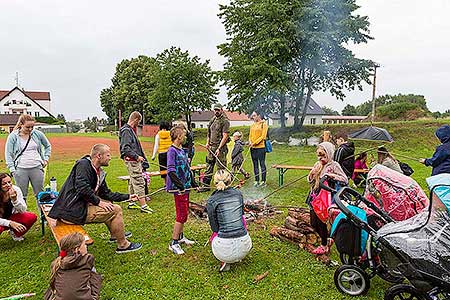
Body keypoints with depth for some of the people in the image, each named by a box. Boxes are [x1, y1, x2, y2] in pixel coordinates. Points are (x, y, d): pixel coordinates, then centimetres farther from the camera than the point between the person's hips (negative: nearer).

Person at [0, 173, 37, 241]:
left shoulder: (16, 189, -17)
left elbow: (23, 210, -16)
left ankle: (15, 233, 5)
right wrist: (10, 223, -34)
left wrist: (15, 200, -32)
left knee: (32, 217, -22)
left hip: (12, 217, 4)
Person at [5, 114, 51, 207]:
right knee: (22, 196, 5)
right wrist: (12, 169, -8)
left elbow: (48, 146, 18)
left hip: (37, 168, 2)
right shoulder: (13, 136, -2)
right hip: (20, 169, -2)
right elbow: (8, 154, 0)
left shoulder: (37, 134, 3)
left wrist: (46, 159, 8)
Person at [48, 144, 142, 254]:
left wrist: (128, 197, 15)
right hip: (73, 211, -10)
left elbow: (106, 193, 17)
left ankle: (115, 235, 36)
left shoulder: (99, 172, 12)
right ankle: (123, 245, 0)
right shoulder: (83, 164, -13)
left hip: (79, 206, 10)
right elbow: (82, 188, -26)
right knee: (115, 210, -12)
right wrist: (98, 202, -18)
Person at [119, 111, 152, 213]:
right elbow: (125, 148, -23)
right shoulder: (126, 131, -16)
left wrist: (141, 156, 16)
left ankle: (131, 203, 28)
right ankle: (143, 206, -5)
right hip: (131, 161, -11)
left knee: (133, 182, 17)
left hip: (135, 160, 11)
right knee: (139, 182, -8)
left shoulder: (131, 130, 15)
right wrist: (136, 156, -24)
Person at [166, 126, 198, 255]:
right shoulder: (172, 150, -13)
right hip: (178, 187, -9)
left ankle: (180, 236, 33)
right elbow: (171, 171, -20)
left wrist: (193, 183, 19)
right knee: (182, 214, -5)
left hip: (185, 186, 9)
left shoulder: (181, 150, 13)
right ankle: (174, 243, 6)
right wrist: (180, 185, -24)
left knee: (184, 212, 17)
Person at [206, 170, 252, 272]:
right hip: (244, 246, 2)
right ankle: (237, 257, 30)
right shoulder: (238, 193, 4)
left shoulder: (211, 201, -5)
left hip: (225, 248, -2)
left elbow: (214, 228, 4)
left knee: (213, 236, 33)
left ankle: (225, 261, 10)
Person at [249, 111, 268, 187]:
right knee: (255, 164, 9)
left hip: (260, 147, -6)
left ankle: (263, 181, 4)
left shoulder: (264, 124, -2)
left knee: (262, 164, -1)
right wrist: (250, 142, -5)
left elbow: (263, 136, -9)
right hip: (253, 148, 6)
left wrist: (254, 143, -15)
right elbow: (250, 135, 16)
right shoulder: (252, 125, 15)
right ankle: (256, 181, 16)